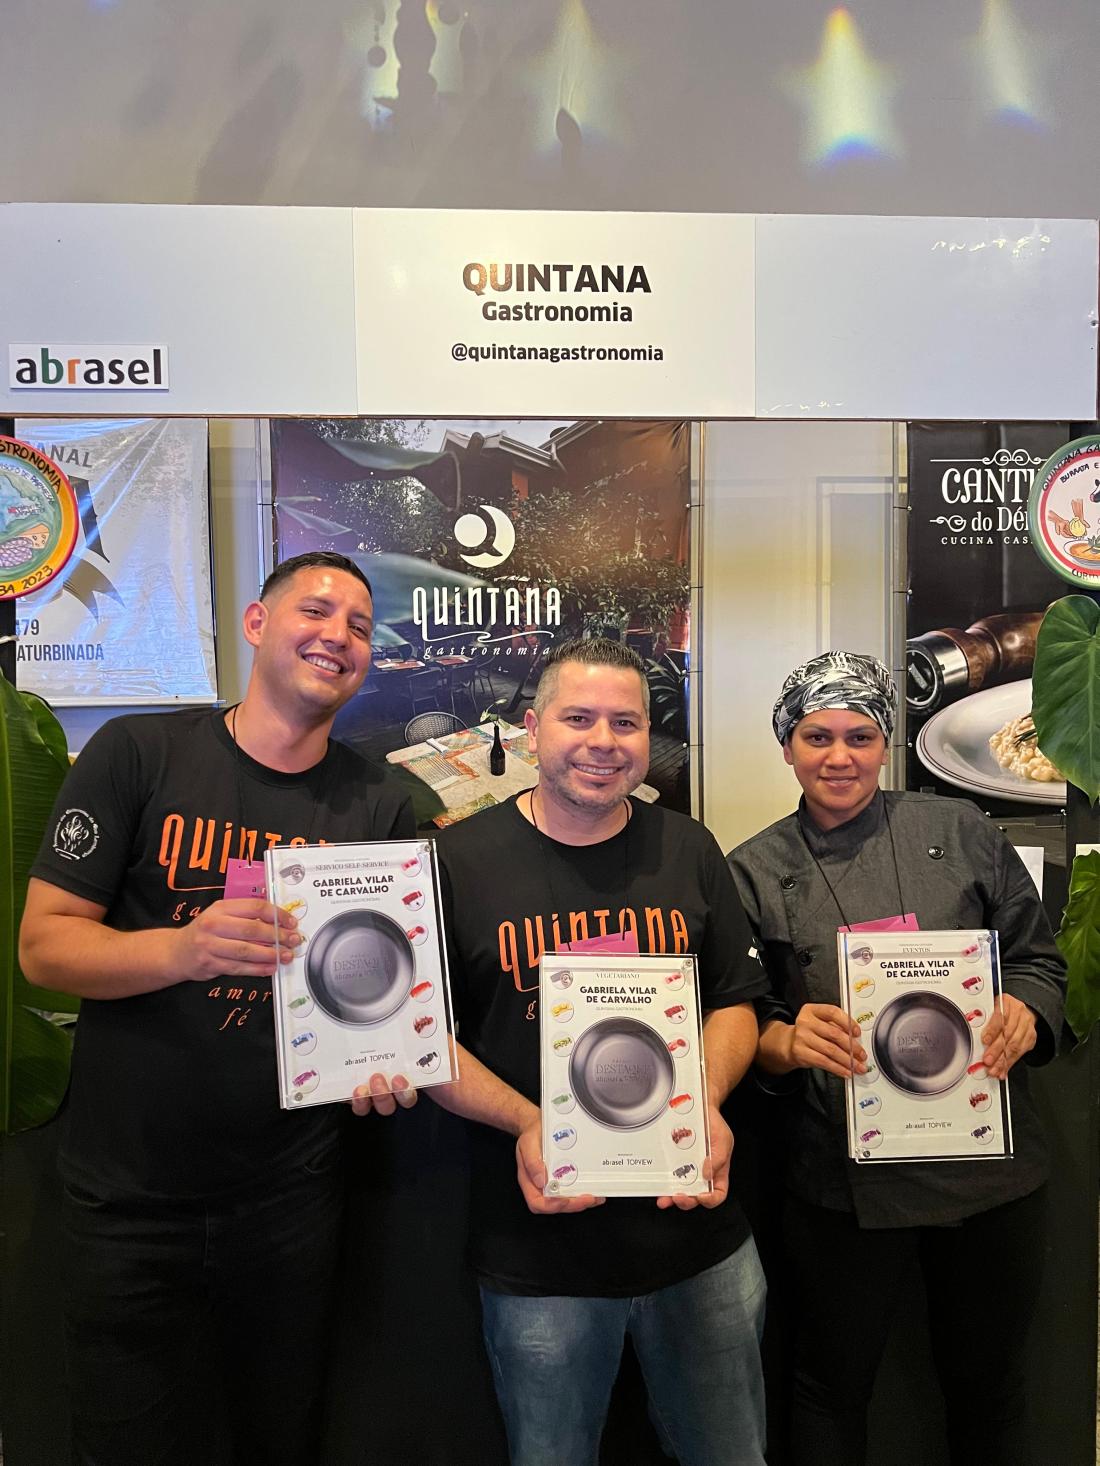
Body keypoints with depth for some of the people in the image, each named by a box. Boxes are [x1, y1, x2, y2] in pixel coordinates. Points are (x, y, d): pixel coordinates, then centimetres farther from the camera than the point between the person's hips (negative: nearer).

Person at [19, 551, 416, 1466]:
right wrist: (183, 949, -27)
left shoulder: (379, 809, -2)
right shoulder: (137, 754, -8)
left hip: (291, 1194, 2)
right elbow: (43, 945, -9)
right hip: (128, 1196, -2)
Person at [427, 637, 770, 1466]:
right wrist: (525, 1124, -19)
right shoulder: (462, 860, -8)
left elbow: (736, 1001, 7)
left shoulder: (689, 851, 2)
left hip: (698, 1233, 3)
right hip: (538, 1254, -2)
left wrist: (708, 1102, -11)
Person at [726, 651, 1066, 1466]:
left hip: (987, 1162, 2)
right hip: (845, 1177, -1)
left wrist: (1024, 1016, -16)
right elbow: (742, 1022, -1)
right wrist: (788, 1040, -22)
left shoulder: (960, 832, -1)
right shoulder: (756, 872, -2)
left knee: (989, 1379, 21)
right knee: (834, 1383, 16)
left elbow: (1038, 959, 4)